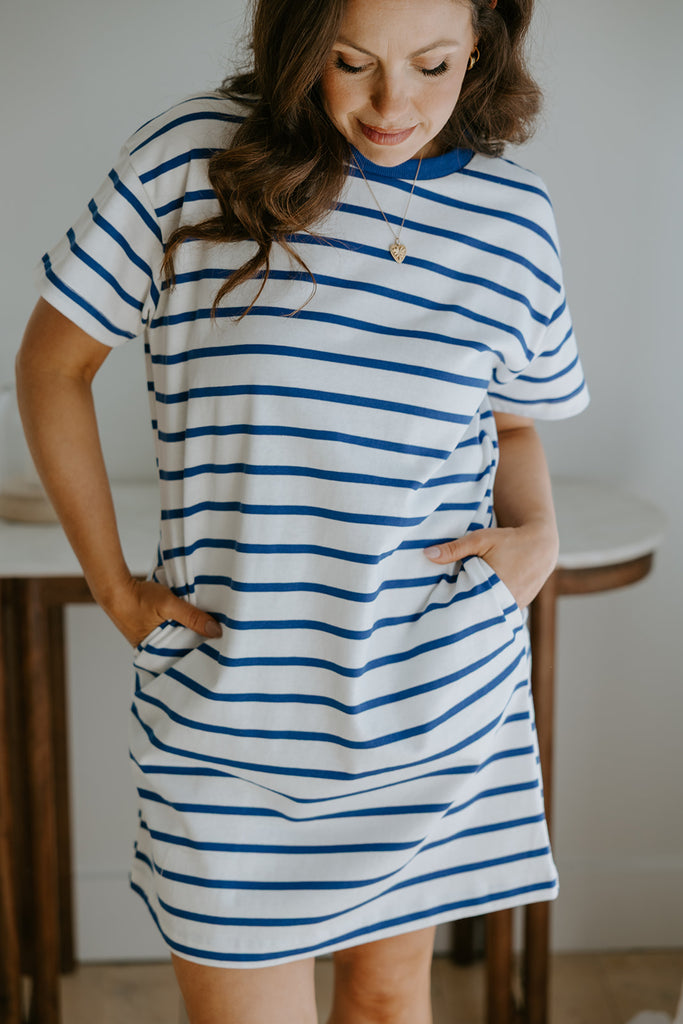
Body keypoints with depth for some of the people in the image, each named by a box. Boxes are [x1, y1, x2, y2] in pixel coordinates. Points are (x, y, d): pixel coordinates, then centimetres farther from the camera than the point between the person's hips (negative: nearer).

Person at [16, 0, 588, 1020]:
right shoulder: (188, 158, -8)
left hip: (444, 695, 3)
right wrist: (115, 589, -2)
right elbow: (52, 362, 2)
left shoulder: (514, 217, 1)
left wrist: (538, 533, -2)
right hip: (233, 698, -2)